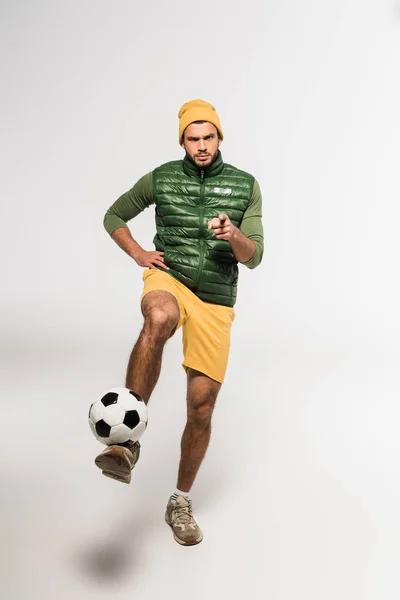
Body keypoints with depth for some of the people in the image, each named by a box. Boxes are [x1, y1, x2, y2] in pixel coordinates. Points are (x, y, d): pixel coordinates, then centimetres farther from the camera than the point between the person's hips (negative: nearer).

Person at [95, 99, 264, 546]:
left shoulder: (245, 186, 4)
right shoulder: (161, 178, 4)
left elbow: (253, 257, -2)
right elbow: (113, 216, 18)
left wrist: (234, 235, -24)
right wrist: (138, 254, 1)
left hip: (215, 301, 2)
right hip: (168, 279, -1)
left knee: (201, 407, 1)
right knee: (160, 318, -42)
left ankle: (180, 504, 22)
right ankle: (127, 442, -39)